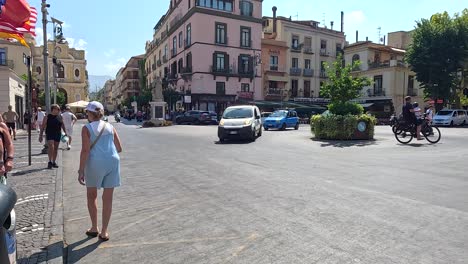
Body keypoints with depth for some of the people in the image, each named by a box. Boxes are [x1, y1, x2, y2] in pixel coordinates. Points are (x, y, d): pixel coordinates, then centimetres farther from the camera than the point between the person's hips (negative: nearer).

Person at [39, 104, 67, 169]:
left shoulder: (60, 117, 8)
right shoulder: (47, 117, -2)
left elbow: (62, 125, 17)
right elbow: (43, 127, 0)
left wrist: (65, 132, 9)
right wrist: (40, 135, -3)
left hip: (58, 135, 4)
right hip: (49, 134, -3)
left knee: (56, 149, 9)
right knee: (51, 147, -17)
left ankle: (54, 162, 19)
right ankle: (50, 161, -6)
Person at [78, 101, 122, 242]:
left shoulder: (87, 128, -2)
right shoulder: (110, 127, 10)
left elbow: (85, 150, -11)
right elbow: (119, 149, 10)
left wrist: (81, 171, -8)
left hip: (95, 163, -3)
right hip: (112, 162, 3)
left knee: (92, 196, 19)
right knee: (108, 198, 9)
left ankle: (94, 228, 28)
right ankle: (104, 232, 16)